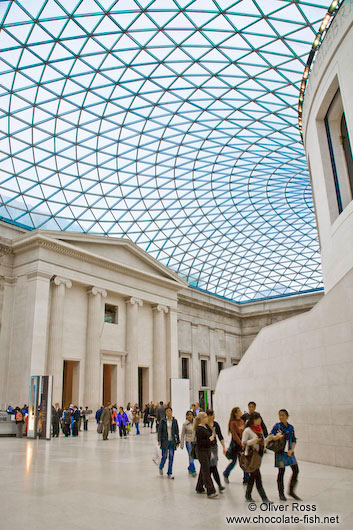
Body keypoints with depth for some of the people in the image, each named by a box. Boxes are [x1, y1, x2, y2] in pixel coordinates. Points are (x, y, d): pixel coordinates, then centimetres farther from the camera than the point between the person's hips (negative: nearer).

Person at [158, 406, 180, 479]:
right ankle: (161, 467, 31)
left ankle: (170, 473, 13)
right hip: (165, 441, -2)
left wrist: (178, 441, 7)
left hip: (172, 441, 2)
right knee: (164, 456, 1)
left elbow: (177, 431, 7)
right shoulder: (163, 420, -4)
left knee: (171, 457, 3)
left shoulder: (174, 421, 3)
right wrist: (159, 440, -11)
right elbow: (160, 431, -3)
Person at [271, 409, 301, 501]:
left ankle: (291, 491, 19)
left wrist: (292, 450, -4)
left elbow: (294, 440, 9)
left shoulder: (291, 427, 6)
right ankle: (281, 493, 18)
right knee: (281, 471, 1)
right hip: (280, 452, -4)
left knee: (296, 470, 1)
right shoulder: (276, 426, -7)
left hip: (289, 451, 4)